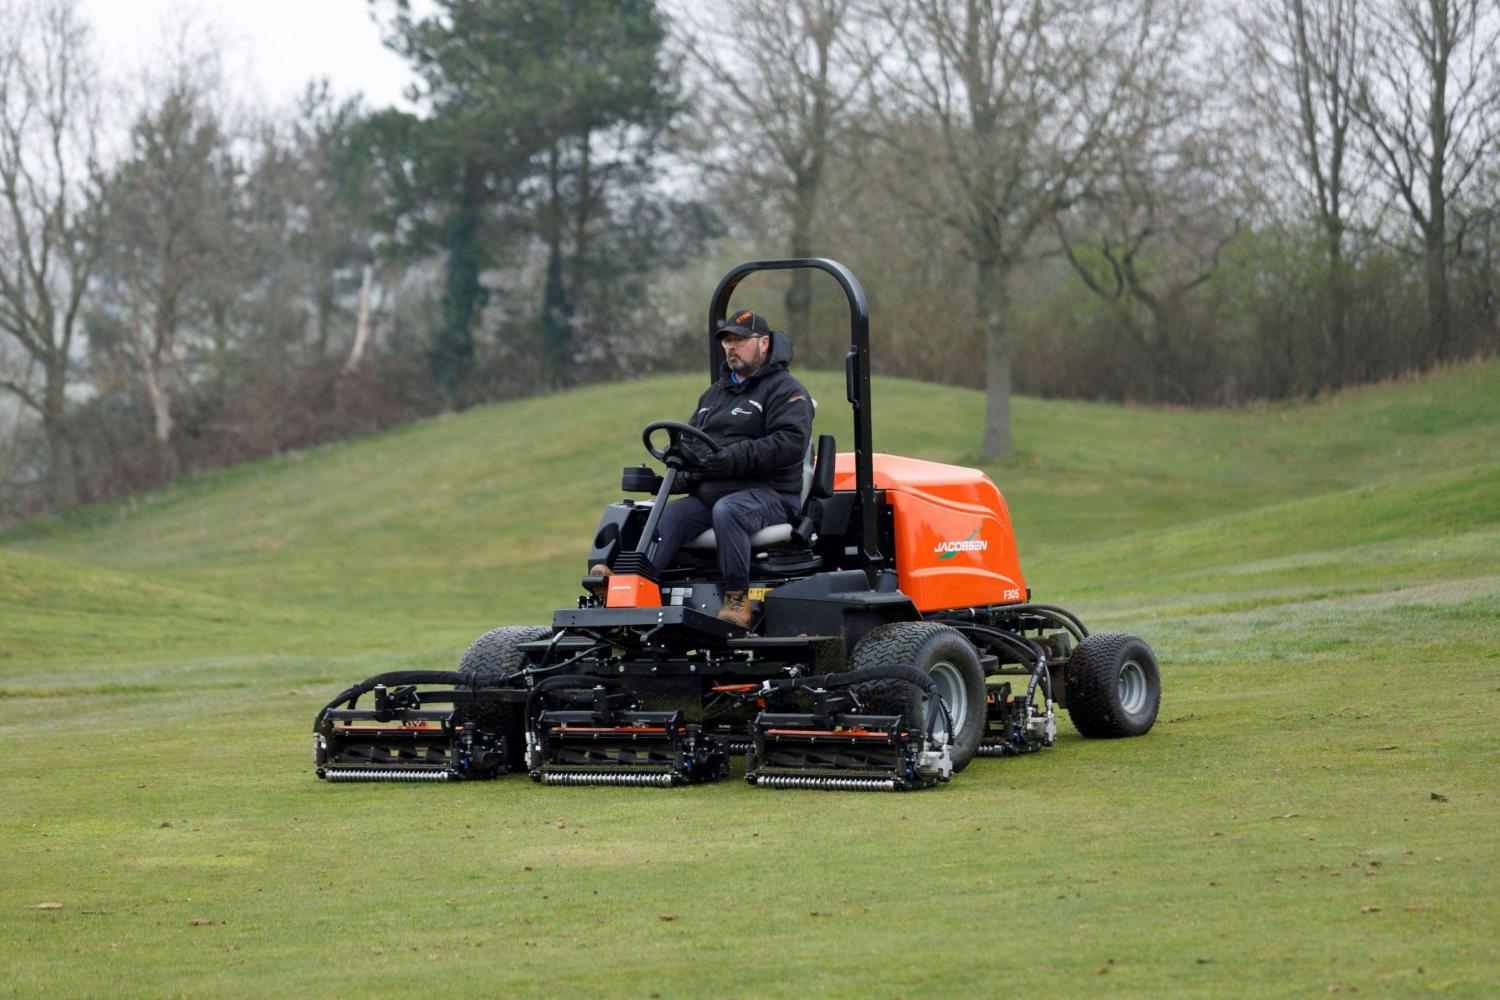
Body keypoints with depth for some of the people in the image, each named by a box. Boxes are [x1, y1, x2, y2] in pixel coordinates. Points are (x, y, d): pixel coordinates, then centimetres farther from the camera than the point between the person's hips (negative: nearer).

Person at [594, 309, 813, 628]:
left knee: (727, 510, -39)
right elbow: (691, 440, 30)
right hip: (708, 492, 7)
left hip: (769, 493, -7)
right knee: (667, 515, -20)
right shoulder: (715, 392, 27)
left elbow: (791, 442, -15)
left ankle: (737, 599, -34)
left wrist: (734, 458, -23)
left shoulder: (784, 390, 1)